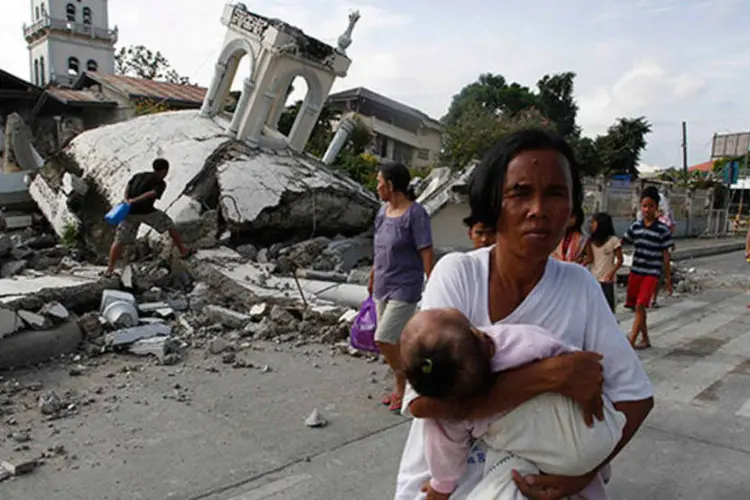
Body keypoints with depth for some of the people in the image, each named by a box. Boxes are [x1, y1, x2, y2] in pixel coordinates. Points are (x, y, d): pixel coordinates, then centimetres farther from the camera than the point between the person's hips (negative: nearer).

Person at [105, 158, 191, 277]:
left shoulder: (138, 175, 18)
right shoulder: (161, 183, 0)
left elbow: (128, 186, 3)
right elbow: (151, 194, -17)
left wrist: (126, 200, -9)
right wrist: (134, 201, -18)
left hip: (130, 212, 4)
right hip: (146, 212, -4)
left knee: (119, 241, 12)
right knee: (170, 225, 17)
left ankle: (110, 269, 12)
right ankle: (183, 251, 21)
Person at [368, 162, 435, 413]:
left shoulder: (415, 214, -15)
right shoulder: (383, 211, 7)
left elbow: (426, 253, -16)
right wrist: (372, 278, 25)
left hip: (405, 289, -7)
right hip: (383, 287, 7)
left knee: (384, 340, -11)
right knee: (394, 342, 15)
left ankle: (402, 387, 11)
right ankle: (401, 387, 32)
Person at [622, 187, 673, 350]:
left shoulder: (662, 229, -5)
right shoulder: (635, 226, 4)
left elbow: (665, 255, -1)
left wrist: (668, 279, 1)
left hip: (651, 274, -4)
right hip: (635, 272, 4)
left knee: (640, 306, -13)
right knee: (638, 308, 11)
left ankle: (630, 342, -11)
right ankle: (645, 340, 27)